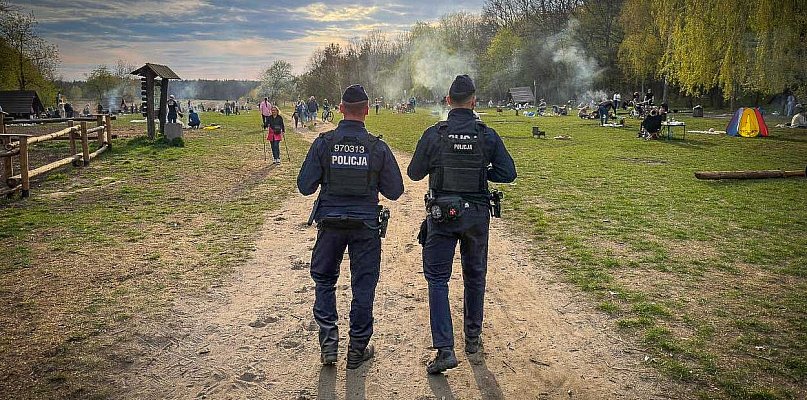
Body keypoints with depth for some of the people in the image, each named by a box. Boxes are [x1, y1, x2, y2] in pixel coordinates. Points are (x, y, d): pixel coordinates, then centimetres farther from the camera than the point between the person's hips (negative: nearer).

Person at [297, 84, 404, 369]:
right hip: (366, 226, 0)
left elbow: (305, 186, -6)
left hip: (330, 223, 1)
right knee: (363, 287, 11)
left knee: (324, 280, 19)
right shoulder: (377, 147, -9)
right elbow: (395, 191, -3)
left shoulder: (323, 143, -8)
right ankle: (358, 350, 21)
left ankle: (328, 343, 15)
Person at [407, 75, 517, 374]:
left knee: (438, 279, 4)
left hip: (442, 215, -2)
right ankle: (472, 338, 31)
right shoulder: (488, 136, -5)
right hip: (477, 215, 2)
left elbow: (414, 173, 0)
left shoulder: (434, 135, -8)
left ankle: (445, 349, -5)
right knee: (475, 276, 18)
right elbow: (508, 173, -4)